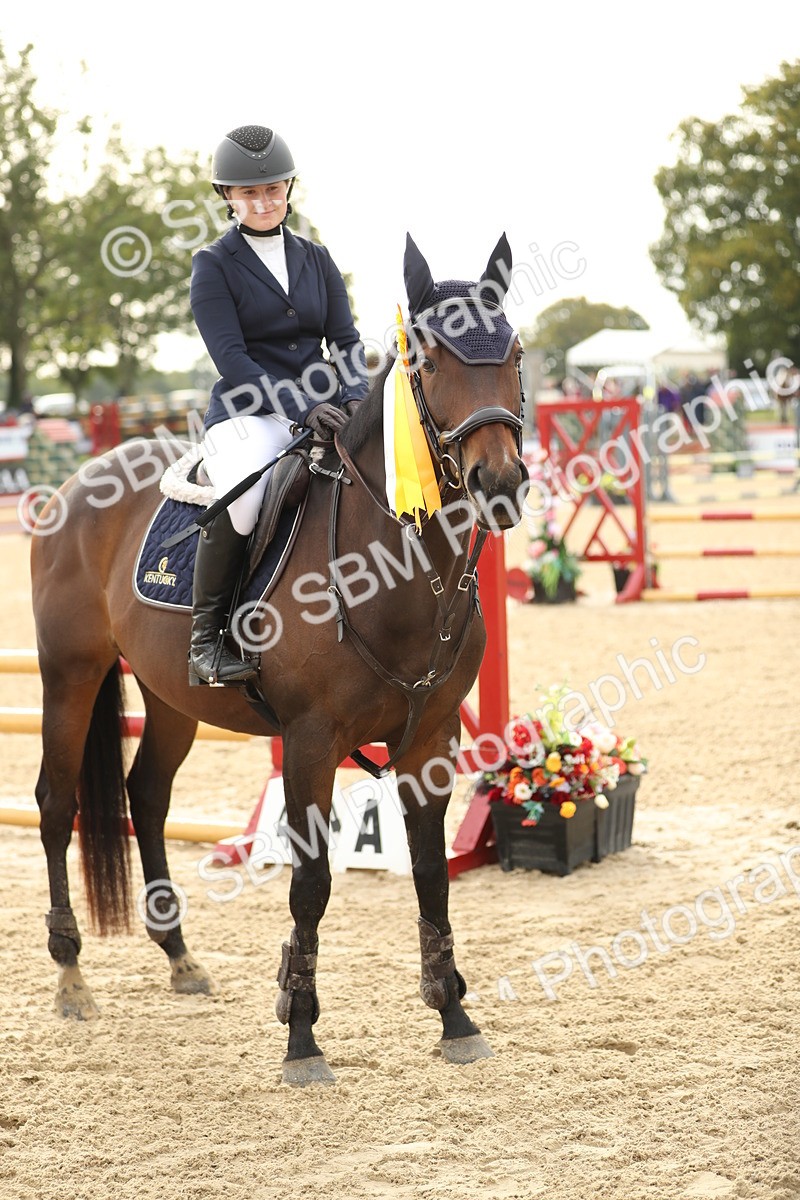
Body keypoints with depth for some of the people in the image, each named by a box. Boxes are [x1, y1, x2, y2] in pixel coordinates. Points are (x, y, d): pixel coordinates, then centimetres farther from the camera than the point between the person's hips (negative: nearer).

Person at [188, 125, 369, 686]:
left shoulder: (317, 260, 16)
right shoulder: (214, 265, 2)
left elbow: (346, 340, 10)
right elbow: (231, 358, -9)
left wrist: (353, 399, -12)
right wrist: (301, 410, -21)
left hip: (323, 411, 5)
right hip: (247, 414, -5)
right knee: (242, 495, -37)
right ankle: (207, 635, -20)